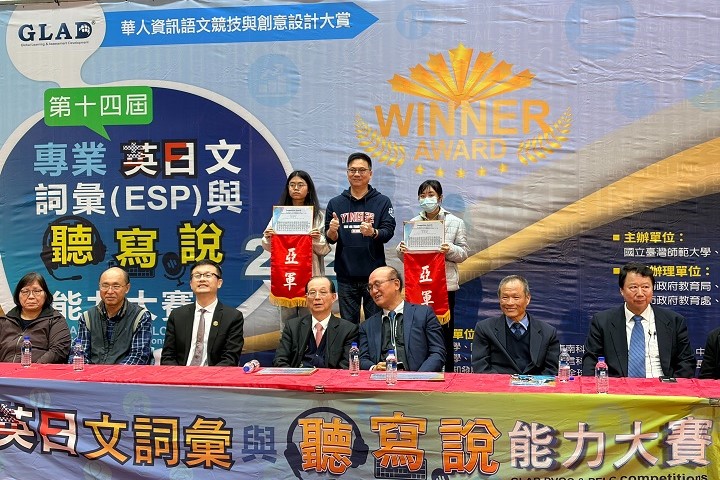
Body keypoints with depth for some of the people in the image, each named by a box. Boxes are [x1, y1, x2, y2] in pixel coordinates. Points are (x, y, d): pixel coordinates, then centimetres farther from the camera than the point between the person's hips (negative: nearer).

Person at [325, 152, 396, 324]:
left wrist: (373, 233, -28)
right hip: (346, 276, 2)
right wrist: (332, 231, -17)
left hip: (374, 275, -2)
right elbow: (329, 239, 7)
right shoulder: (335, 203, 8)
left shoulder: (382, 202, 3)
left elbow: (388, 232, -7)